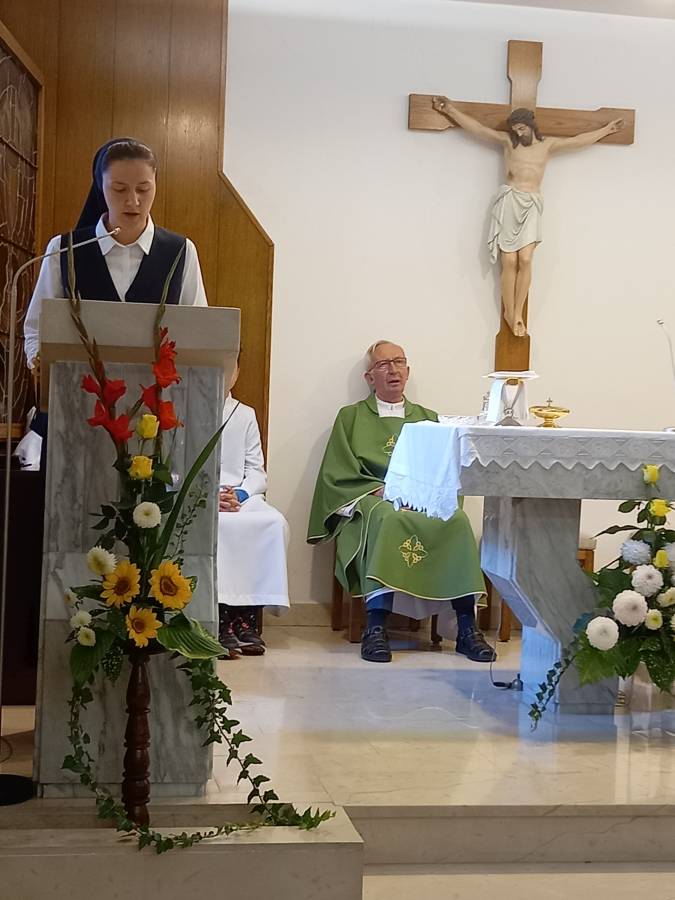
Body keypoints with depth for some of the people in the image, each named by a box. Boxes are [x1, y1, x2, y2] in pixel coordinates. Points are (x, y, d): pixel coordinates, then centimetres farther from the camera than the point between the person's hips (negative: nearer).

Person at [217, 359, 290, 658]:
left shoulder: (246, 415, 21)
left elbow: (257, 472, 12)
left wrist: (239, 494, -9)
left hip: (242, 496, 3)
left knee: (274, 521, -28)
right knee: (218, 524, -36)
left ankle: (246, 617, -27)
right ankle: (222, 619, -34)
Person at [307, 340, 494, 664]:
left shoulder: (428, 419, 25)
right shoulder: (351, 417, 18)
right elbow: (337, 475, 6)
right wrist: (381, 491, -10)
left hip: (426, 502, 2)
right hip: (371, 502, -2)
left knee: (457, 520, -32)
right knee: (388, 517, -39)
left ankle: (466, 628, -32)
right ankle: (375, 627, -43)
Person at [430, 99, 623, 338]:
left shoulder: (548, 145, 18)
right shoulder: (507, 141, 11)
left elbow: (579, 140, 26)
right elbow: (476, 127, 9)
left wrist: (606, 129, 29)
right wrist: (450, 110, 4)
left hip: (531, 205, 1)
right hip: (509, 201, -1)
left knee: (525, 259, -14)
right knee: (510, 261, -9)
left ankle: (518, 313, -8)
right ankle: (509, 312, 1)